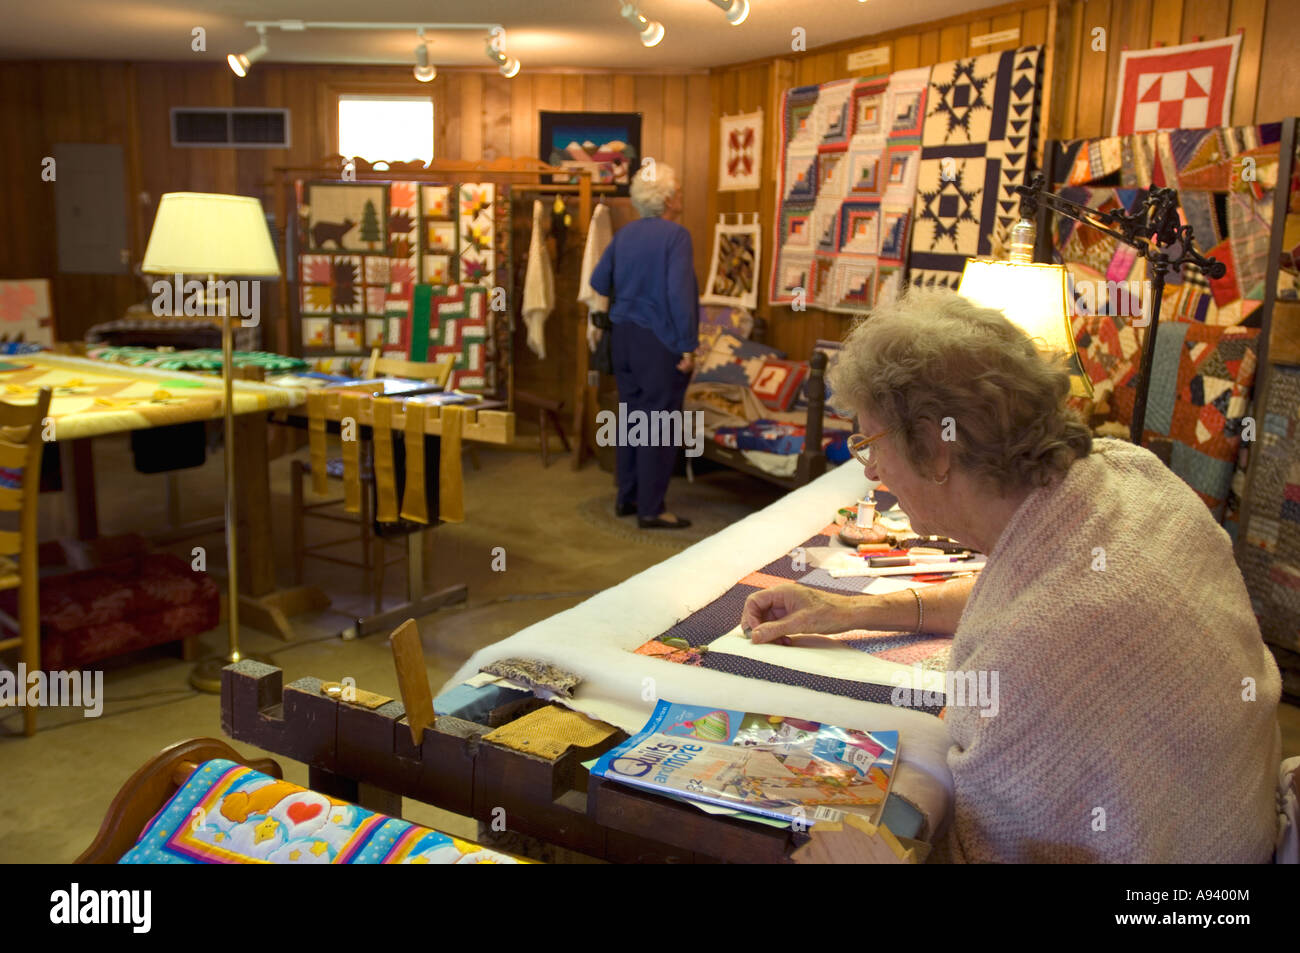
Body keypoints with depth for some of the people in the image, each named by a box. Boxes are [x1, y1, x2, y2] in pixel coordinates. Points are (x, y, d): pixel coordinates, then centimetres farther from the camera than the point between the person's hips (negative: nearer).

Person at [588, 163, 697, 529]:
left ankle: (627, 497, 24)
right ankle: (651, 509, 2)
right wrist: (688, 346, -19)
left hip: (624, 334, 8)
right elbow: (679, 293, -22)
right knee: (659, 424, -2)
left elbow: (598, 282, 12)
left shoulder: (625, 233, 8)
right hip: (660, 339, -8)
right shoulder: (675, 235, -14)